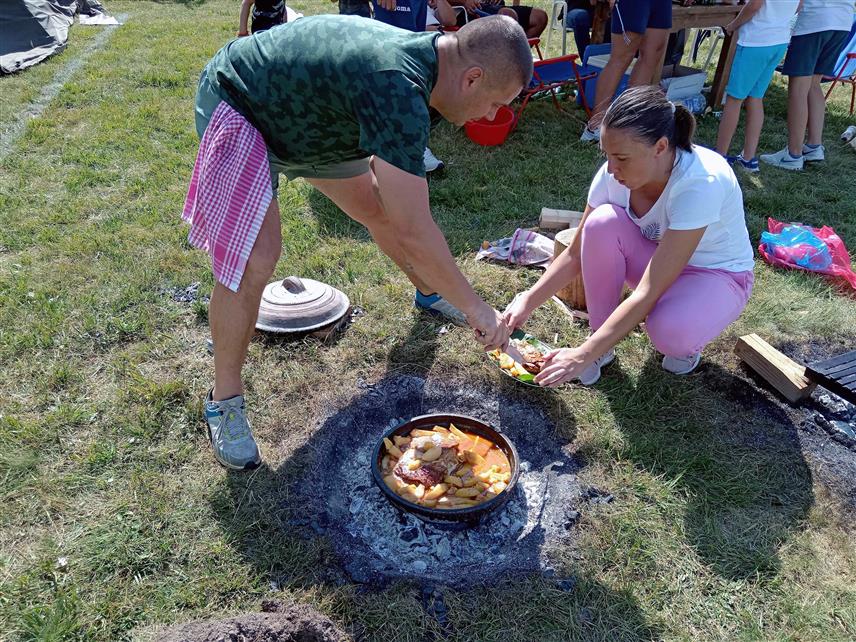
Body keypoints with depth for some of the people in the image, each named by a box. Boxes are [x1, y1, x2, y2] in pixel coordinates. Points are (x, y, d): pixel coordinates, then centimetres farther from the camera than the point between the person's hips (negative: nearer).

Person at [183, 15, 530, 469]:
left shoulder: (424, 55, -9)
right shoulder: (398, 90, -39)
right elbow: (414, 232, -37)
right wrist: (473, 307, -25)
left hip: (299, 114, 9)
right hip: (237, 105, -8)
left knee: (382, 207, 12)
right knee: (254, 259, -21)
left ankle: (429, 293, 39)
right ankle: (223, 401, -1)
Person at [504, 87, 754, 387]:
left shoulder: (701, 183, -35)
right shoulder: (614, 174, -20)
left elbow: (647, 293, -37)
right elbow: (575, 254, -9)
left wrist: (584, 354, -39)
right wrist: (528, 301, -22)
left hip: (717, 275, -4)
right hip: (656, 258, 5)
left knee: (669, 332, -38)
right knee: (603, 221, -26)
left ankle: (686, 341, 1)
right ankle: (601, 341, -10)